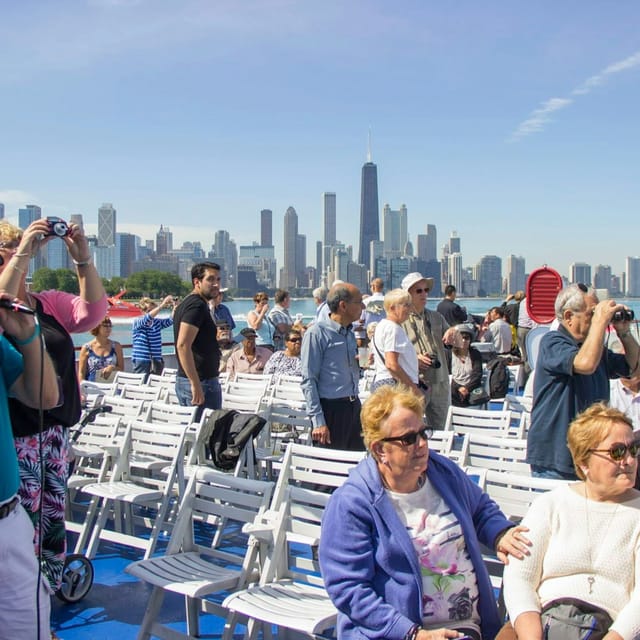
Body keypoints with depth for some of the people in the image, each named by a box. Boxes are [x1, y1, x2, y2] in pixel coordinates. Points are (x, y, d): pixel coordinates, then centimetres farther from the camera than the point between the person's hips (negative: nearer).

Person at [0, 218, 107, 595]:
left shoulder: (50, 303, 10)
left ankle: (51, 592, 31)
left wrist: (83, 260, -14)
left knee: (54, 515, 16)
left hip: (55, 428, 6)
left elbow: (94, 312, -4)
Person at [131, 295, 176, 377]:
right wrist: (162, 305, -35)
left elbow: (171, 320, -5)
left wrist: (174, 307, -25)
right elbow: (147, 319, -26)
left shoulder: (157, 322, 9)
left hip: (156, 361, 5)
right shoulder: (137, 322, -5)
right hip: (141, 361, -5)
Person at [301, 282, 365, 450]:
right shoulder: (317, 332, -11)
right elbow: (309, 380, -14)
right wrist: (318, 421, -19)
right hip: (331, 407, -8)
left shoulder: (349, 333, 14)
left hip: (354, 405, 8)